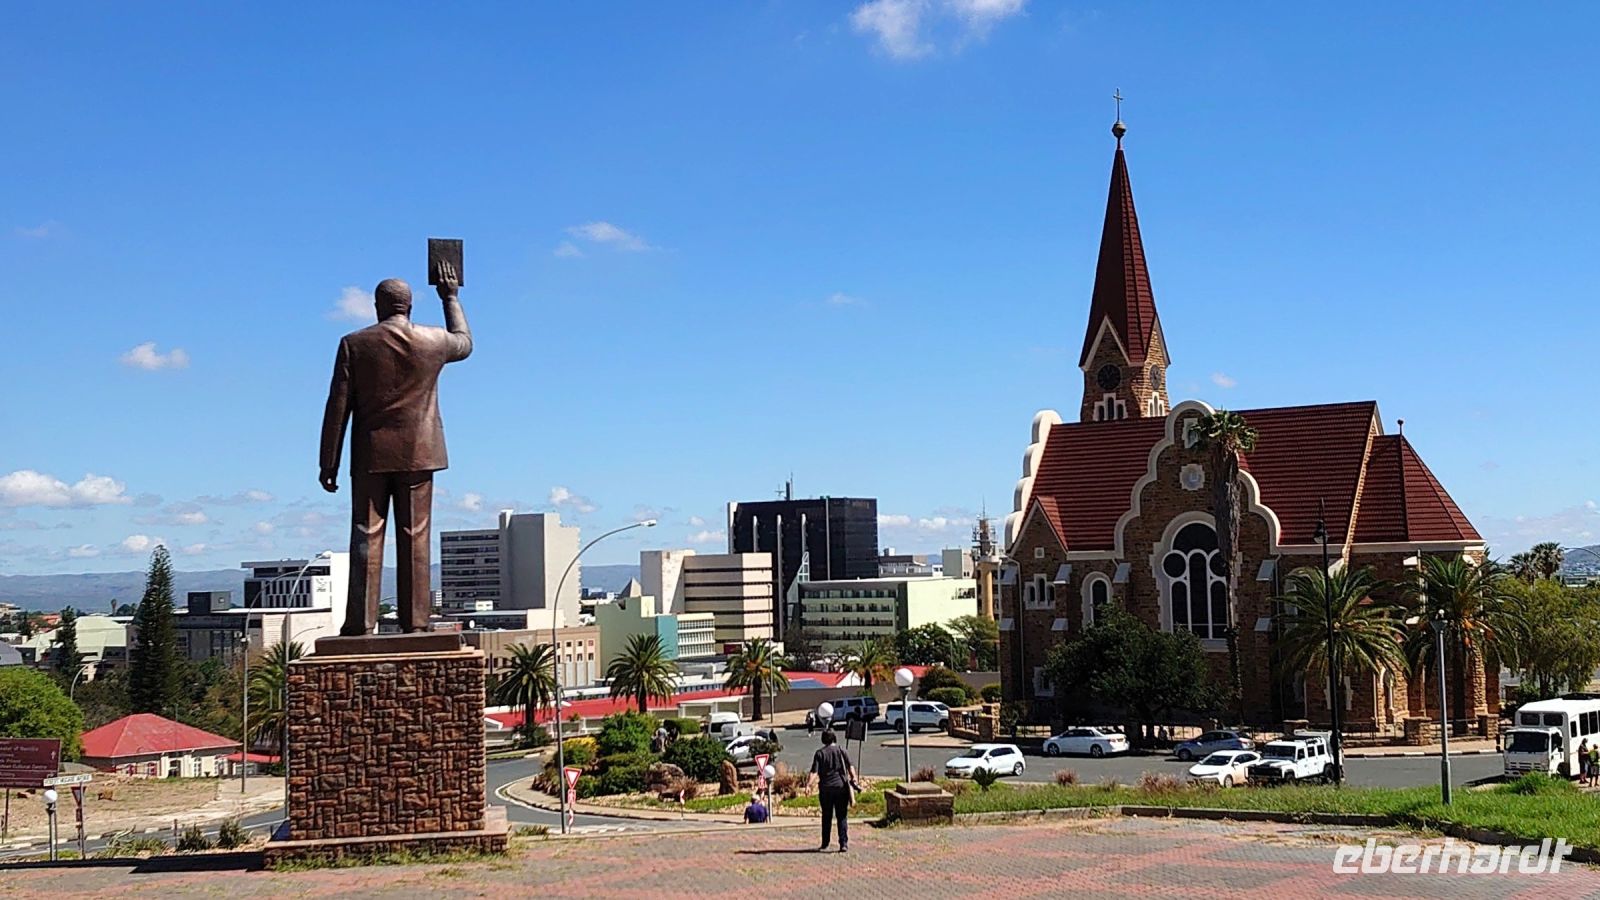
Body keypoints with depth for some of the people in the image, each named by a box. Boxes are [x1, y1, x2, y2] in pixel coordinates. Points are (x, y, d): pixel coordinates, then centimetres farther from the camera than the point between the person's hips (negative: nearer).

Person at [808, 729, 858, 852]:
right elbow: (850, 767, -6)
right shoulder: (841, 750, 3)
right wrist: (853, 779, -3)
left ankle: (825, 844, 19)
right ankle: (844, 844, -5)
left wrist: (810, 784, -11)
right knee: (842, 817, 3)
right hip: (841, 787, 0)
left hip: (825, 788, 0)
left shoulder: (820, 753, 2)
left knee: (826, 817, 12)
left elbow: (814, 772, -8)